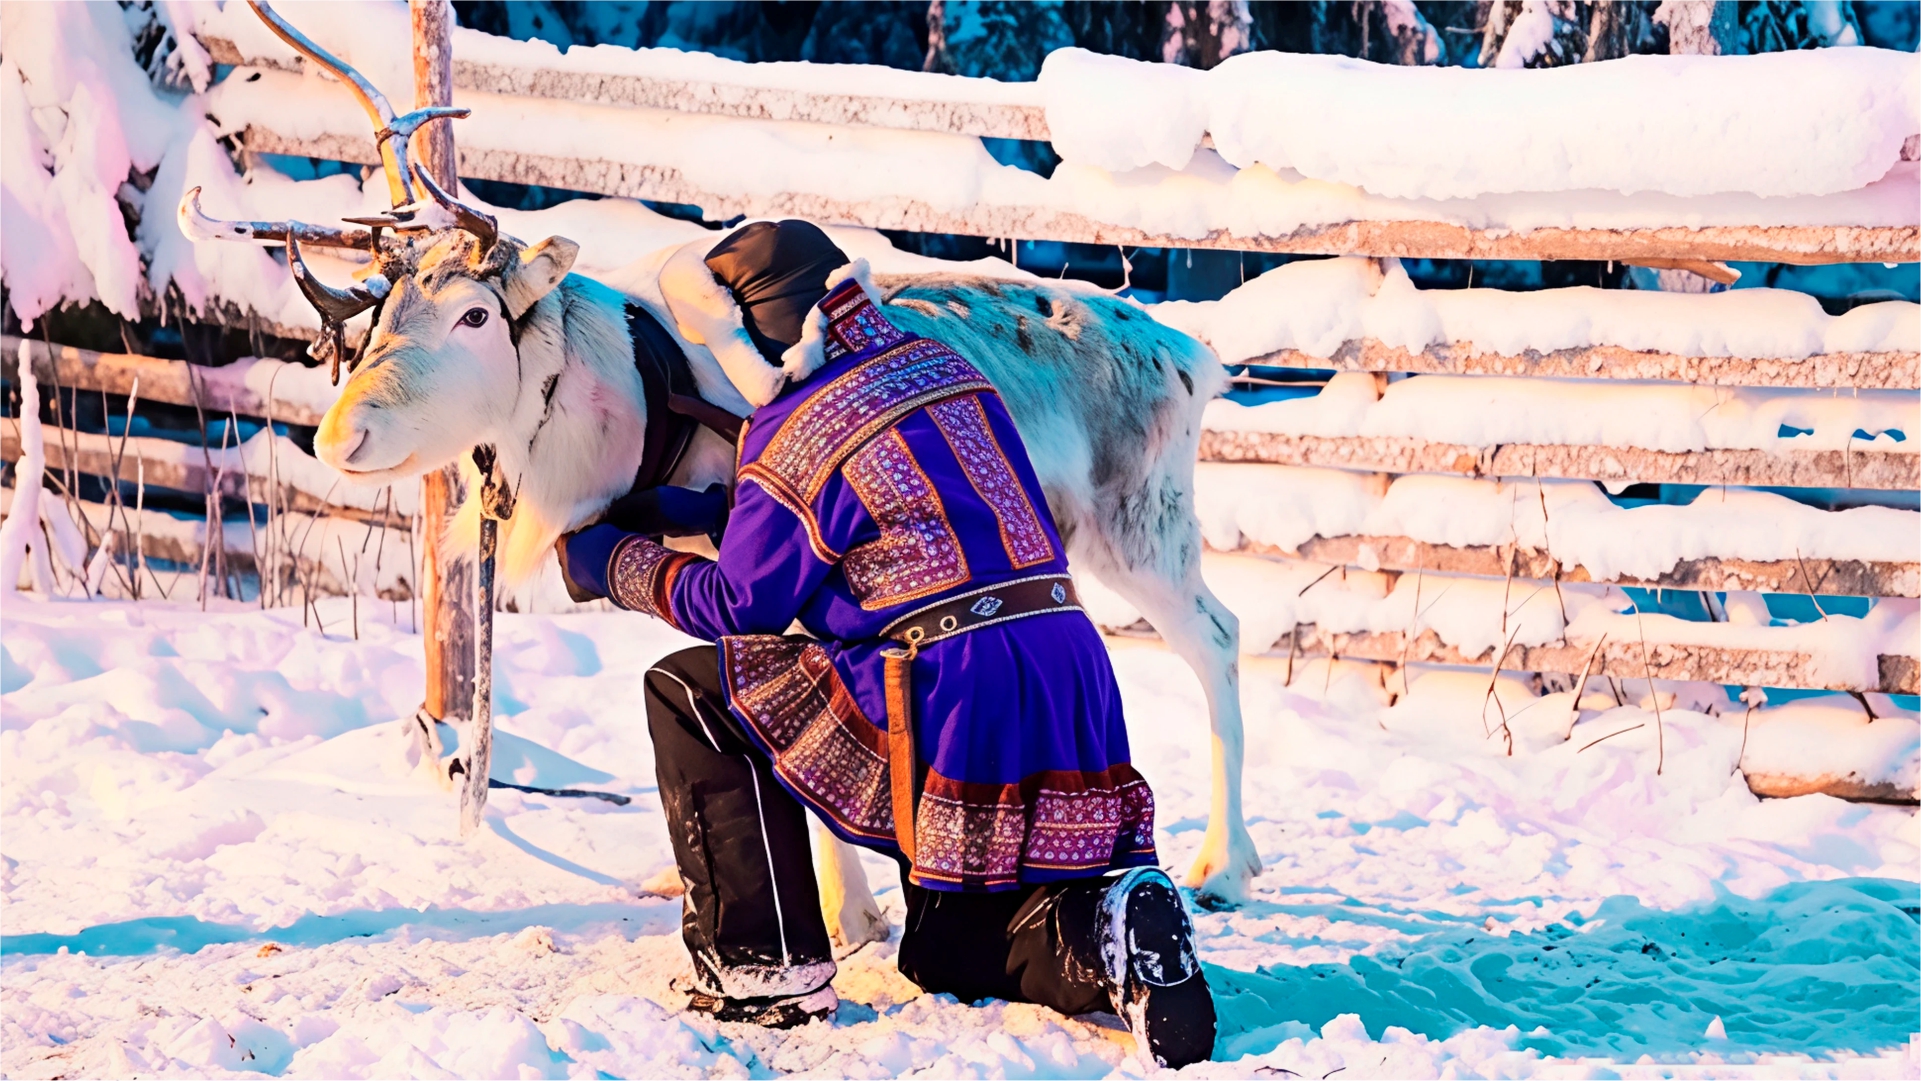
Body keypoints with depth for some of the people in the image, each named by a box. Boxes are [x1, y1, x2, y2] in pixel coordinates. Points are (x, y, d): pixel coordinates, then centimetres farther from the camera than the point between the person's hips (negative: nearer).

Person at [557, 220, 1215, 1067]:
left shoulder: (793, 434, -7)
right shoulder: (945, 370, 16)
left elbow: (740, 605, 4)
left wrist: (618, 563, 20)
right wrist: (683, 515, 32)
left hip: (952, 707, -8)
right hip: (1077, 697, 8)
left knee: (691, 693, 8)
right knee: (948, 955, 26)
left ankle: (766, 967, 4)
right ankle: (1101, 933, -5)